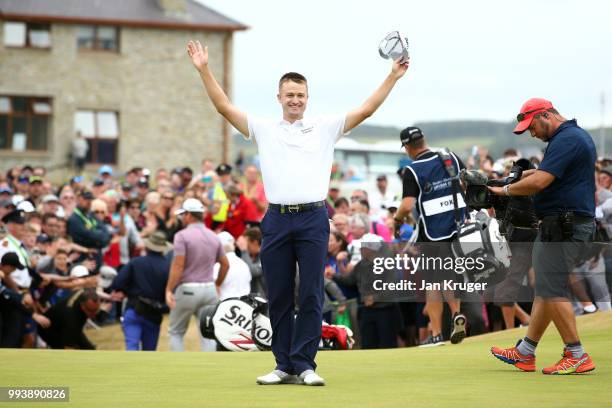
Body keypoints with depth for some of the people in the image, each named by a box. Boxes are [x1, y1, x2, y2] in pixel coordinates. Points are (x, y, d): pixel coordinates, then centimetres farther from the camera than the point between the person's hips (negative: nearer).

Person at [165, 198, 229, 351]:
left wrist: (169, 290, -13)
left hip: (187, 288, -5)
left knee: (175, 332, 9)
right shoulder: (213, 237, 9)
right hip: (209, 289, 5)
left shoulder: (182, 235, -9)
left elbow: (178, 265, -16)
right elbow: (225, 264, 16)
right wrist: (217, 285, 29)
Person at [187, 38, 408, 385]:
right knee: (279, 297, 4)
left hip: (313, 218, -1)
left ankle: (305, 364, 0)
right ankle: (284, 366, 10)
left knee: (311, 296, -4)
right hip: (277, 219, 1)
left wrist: (392, 78, -2)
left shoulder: (325, 128, 10)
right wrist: (204, 70, 1)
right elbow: (225, 107, 8)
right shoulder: (264, 129, 13)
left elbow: (366, 110, 6)